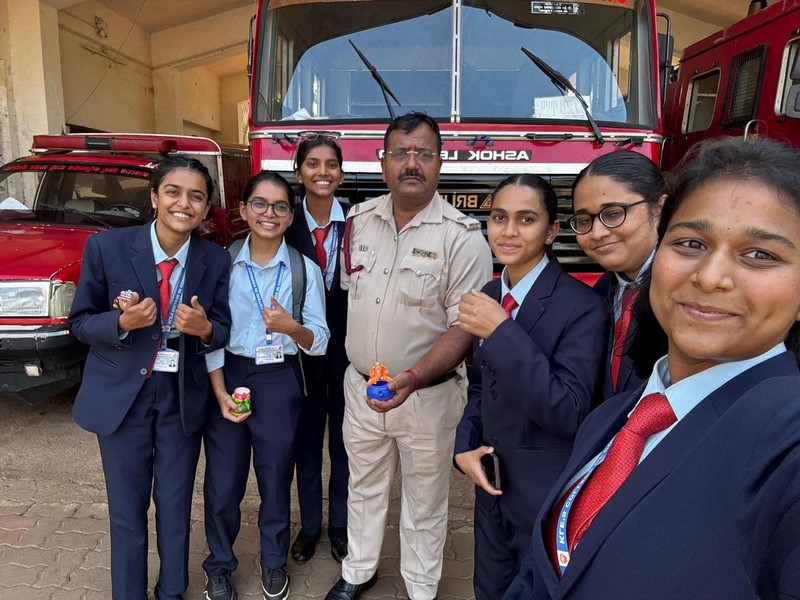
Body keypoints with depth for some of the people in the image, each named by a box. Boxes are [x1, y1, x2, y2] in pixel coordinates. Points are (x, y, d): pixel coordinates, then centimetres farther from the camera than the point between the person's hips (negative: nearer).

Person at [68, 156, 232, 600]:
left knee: (176, 506, 15)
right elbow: (79, 321, -4)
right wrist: (123, 322, -24)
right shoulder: (106, 247, -12)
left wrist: (204, 328, -22)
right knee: (127, 509, 14)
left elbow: (222, 330, 1)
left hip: (183, 397, 1)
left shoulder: (215, 260, -7)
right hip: (121, 394, -1)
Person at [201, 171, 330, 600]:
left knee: (276, 479, 13)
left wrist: (292, 328, -26)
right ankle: (219, 565, 33)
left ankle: (274, 562, 38)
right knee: (222, 482, 7)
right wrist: (221, 393, -9)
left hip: (279, 382, 0)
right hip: (228, 376, 1)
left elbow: (319, 343, -5)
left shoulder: (305, 270, -5)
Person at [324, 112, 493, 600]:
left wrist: (412, 378, -31)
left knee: (424, 503, 14)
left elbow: (465, 327, -18)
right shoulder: (360, 219, 1)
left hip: (427, 395, -4)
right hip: (360, 387, 4)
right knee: (364, 487, 22)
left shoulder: (462, 236, -15)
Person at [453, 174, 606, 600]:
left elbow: (569, 413, -27)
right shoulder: (488, 295, 1)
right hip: (492, 483, 6)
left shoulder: (581, 305, -20)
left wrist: (501, 332, -31)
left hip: (547, 499, -6)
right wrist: (465, 445, -5)